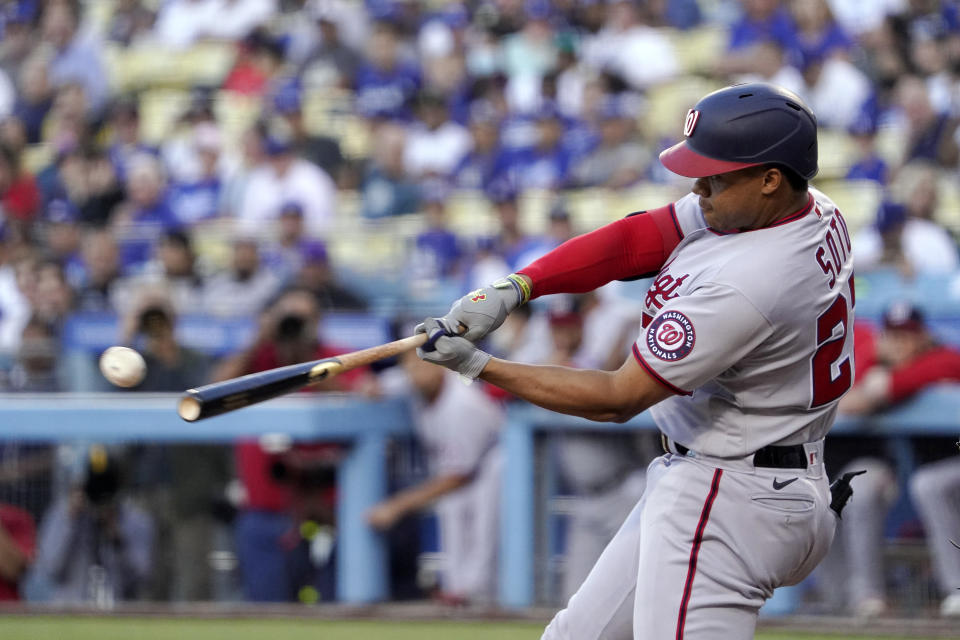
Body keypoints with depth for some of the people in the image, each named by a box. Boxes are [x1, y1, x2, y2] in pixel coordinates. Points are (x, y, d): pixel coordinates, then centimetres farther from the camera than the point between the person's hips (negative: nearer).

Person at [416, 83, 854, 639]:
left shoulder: (746, 285, -27)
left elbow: (617, 400, -19)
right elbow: (636, 239, 5)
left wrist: (476, 366, -12)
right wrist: (513, 288, -8)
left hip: (728, 503, -11)